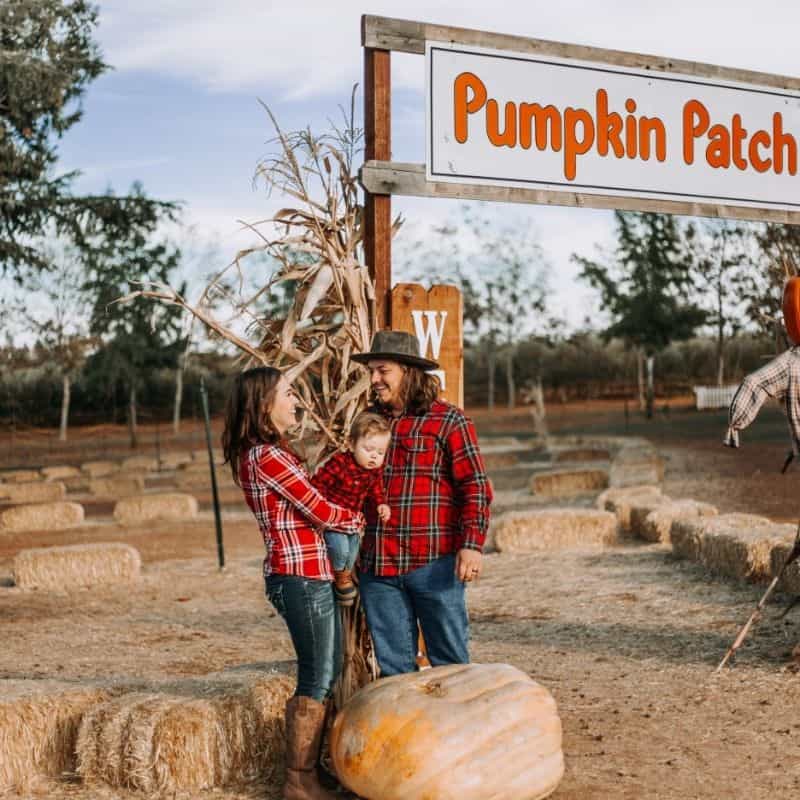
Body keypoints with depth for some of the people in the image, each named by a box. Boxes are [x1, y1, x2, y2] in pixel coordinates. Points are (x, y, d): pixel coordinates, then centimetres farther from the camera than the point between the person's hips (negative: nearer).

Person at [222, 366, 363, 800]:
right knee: (316, 680, -3)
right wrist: (364, 518, 3)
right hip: (301, 575, -10)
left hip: (308, 573, 10)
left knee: (326, 675, 16)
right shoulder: (268, 456, -16)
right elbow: (320, 511, -13)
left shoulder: (261, 453, 15)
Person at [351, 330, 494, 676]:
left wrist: (472, 544, -16)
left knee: (450, 661, 3)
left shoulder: (448, 420, -2)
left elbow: (475, 487, -6)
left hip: (433, 564, -5)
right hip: (376, 567, 5)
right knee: (393, 665, 10)